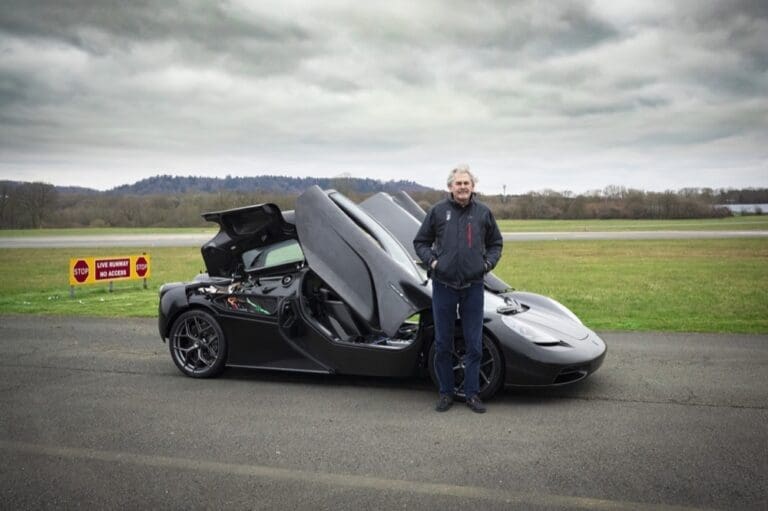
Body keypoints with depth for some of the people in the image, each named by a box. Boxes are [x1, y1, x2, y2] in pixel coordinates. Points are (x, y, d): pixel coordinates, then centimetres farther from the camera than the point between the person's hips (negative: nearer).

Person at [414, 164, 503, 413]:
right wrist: (431, 261, -7)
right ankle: (446, 393, 21)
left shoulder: (483, 213, 5)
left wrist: (488, 263, 0)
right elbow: (420, 241, 8)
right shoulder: (437, 211, 1)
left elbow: (496, 243, 16)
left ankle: (472, 393, 19)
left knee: (474, 345, 5)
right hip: (443, 286, -1)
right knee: (443, 345, 8)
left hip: (473, 287, 1)